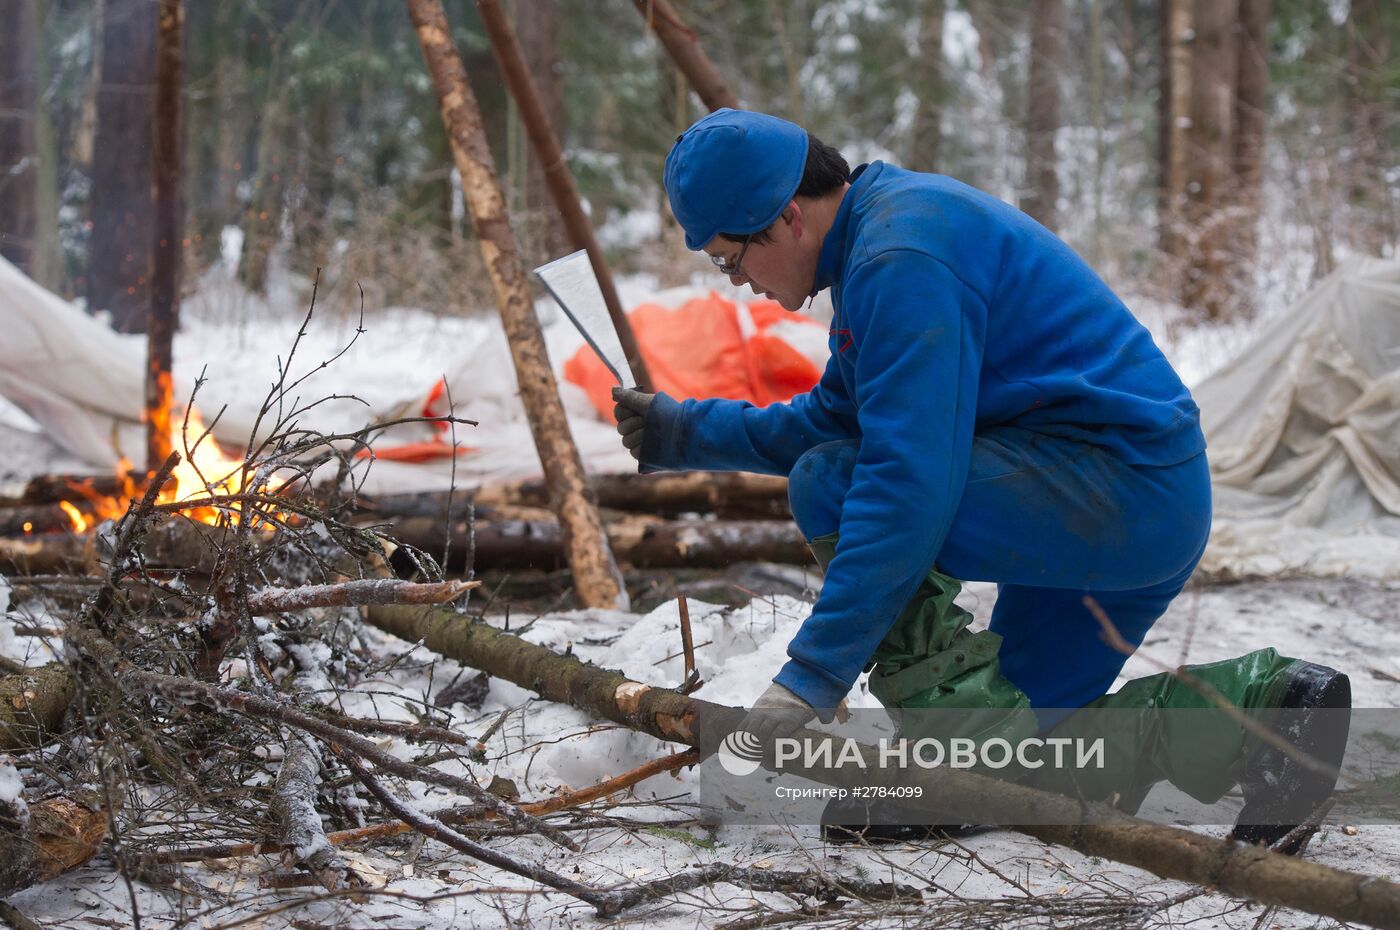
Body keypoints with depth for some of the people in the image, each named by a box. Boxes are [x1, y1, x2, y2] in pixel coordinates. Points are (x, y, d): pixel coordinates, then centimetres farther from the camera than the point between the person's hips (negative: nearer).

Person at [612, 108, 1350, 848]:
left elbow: (907, 487, -26)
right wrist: (683, 431, 20)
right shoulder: (880, 230, 15)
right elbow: (827, 422, 28)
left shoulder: (903, 259, -19)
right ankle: (1261, 698, 9)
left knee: (826, 488, -17)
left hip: (1123, 490, -11)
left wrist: (810, 677, -24)